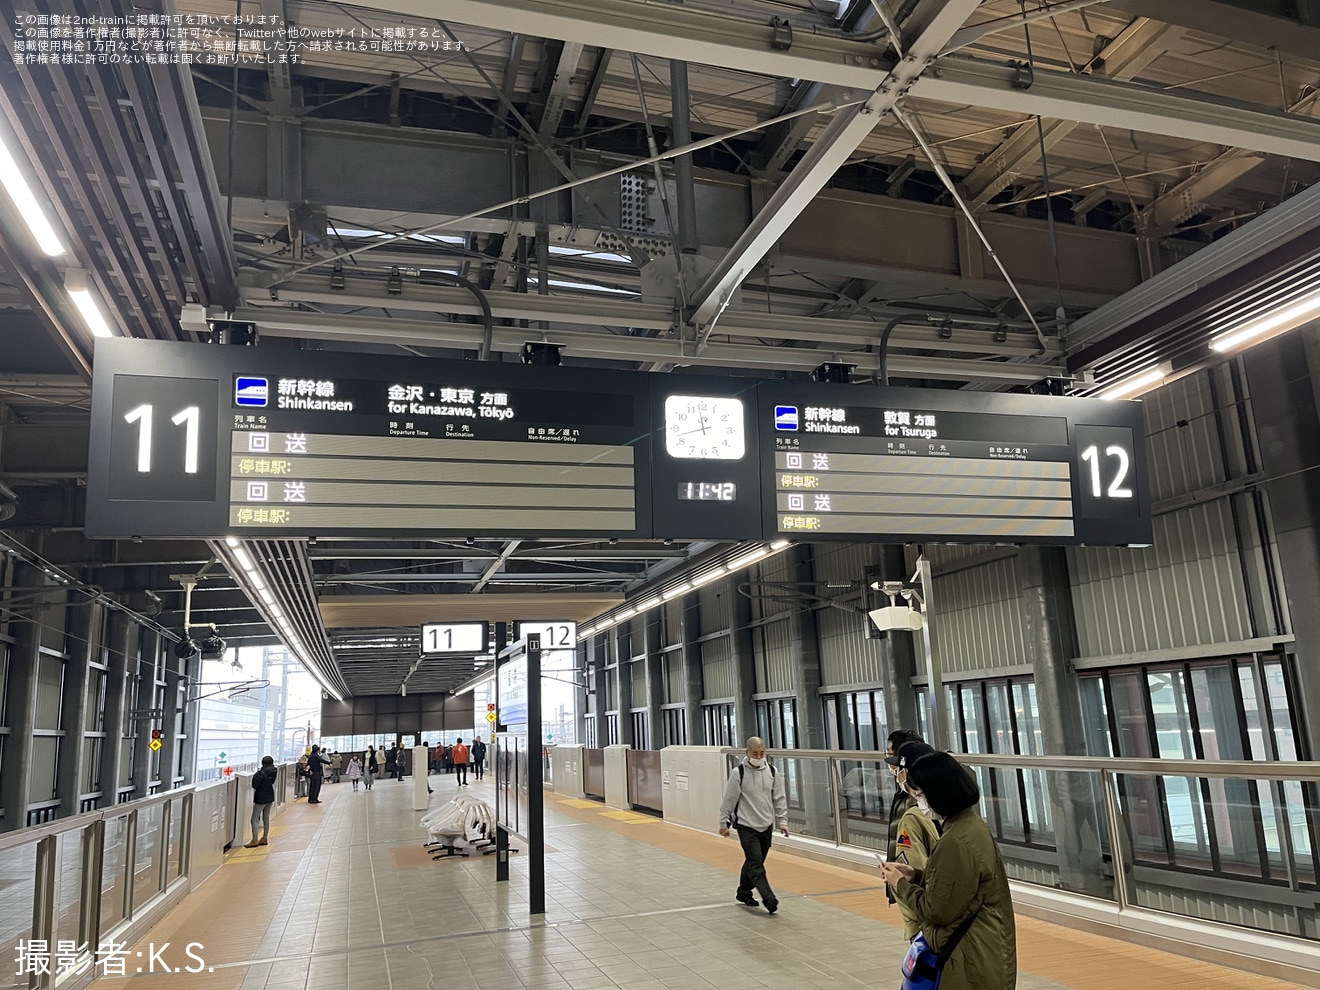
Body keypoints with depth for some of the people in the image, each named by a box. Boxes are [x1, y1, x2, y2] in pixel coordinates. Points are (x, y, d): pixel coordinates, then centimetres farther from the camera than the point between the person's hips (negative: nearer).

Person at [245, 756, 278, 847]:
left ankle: (254, 841, 0)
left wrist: (256, 775, -6)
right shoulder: (274, 772, -1)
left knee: (254, 820, 0)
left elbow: (255, 785, -17)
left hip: (261, 798, -8)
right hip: (270, 797, 8)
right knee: (266, 818, 16)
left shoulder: (262, 773, -23)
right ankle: (264, 838, 22)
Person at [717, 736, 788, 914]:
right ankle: (769, 899, -16)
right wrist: (724, 822, -1)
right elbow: (729, 799, -5)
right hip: (746, 826, -5)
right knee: (756, 864, -12)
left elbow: (779, 798, 8)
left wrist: (782, 820, 3)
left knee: (754, 863, 14)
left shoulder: (772, 771, 1)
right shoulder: (738, 773, -11)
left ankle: (744, 893, 30)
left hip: (766, 826, 5)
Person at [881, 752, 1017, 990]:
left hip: (974, 957, -10)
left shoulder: (956, 843, -26)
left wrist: (900, 884, -6)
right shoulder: (969, 823, 5)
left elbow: (937, 910, -19)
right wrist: (915, 875, 6)